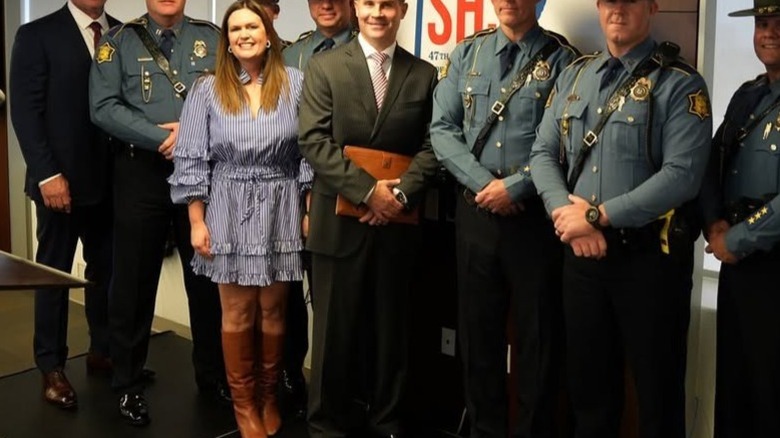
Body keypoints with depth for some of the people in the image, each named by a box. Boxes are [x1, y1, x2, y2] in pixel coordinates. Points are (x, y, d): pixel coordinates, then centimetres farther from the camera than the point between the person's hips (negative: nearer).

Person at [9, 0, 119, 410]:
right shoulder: (37, 35, -2)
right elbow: (25, 111, -7)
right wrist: (47, 174, -14)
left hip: (113, 179, 4)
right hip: (62, 179, -3)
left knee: (106, 270, 10)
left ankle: (102, 351, 26)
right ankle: (52, 368, 17)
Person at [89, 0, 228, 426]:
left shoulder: (211, 38, 7)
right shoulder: (119, 40, 3)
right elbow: (104, 107, -7)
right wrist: (161, 139, -15)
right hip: (141, 172, -1)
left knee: (206, 276, 11)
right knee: (134, 280, 6)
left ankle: (212, 374, 27)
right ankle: (128, 384, 21)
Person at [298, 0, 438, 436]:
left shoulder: (424, 74, 9)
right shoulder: (324, 66, 3)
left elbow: (431, 147, 3)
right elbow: (314, 142, -7)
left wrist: (401, 194, -13)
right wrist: (368, 190, -15)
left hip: (397, 221, 2)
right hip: (340, 221, -2)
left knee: (391, 327, 11)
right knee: (335, 327, 6)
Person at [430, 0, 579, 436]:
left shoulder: (562, 57, -3)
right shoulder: (466, 53, 8)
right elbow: (442, 129, 3)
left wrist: (515, 187, -15)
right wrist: (484, 184, -9)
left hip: (536, 216, -3)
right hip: (475, 213, 4)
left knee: (537, 335, 7)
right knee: (478, 332, 13)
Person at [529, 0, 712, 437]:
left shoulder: (680, 83, -8)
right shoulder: (574, 76, 10)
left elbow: (681, 175, -18)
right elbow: (543, 153, 8)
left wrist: (598, 214, -18)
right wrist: (566, 212, -10)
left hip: (650, 255, -5)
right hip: (581, 252, 5)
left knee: (657, 390, 10)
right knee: (588, 383, 18)